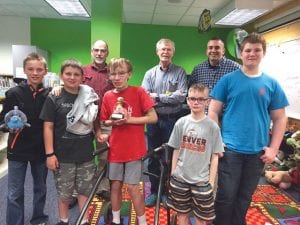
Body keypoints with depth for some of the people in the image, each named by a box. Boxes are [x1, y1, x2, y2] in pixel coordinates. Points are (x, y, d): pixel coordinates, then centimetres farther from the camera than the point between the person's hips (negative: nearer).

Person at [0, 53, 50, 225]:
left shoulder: (49, 94, -4)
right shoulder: (14, 93, -7)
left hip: (41, 149, 2)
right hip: (18, 150, -1)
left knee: (41, 188, 18)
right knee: (15, 193, 7)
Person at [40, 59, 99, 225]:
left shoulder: (89, 97, 3)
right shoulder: (54, 99, -4)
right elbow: (48, 127, -6)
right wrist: (50, 154, -9)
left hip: (85, 153, 2)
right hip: (63, 155, -2)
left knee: (85, 189, 12)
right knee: (64, 192, 11)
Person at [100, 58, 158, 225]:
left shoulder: (138, 92, -10)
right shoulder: (108, 96, 1)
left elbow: (153, 118, -12)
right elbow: (105, 122, 12)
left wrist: (129, 119, -19)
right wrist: (113, 122, -10)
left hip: (134, 148, -4)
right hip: (115, 148, 4)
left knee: (133, 187, 3)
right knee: (115, 185, 14)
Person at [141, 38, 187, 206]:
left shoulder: (179, 72, 0)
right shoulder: (150, 73, 7)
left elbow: (181, 96, -14)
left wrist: (158, 97, -11)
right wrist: (169, 99, -16)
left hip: (173, 120, -2)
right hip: (154, 119, 3)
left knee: (170, 157, 8)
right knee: (153, 157, 11)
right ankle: (154, 191, 28)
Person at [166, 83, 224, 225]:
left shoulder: (212, 126, -7)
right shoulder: (181, 123, -2)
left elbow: (215, 156, -4)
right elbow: (176, 150, 5)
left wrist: (211, 181, -4)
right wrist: (173, 173, 4)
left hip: (202, 180, -2)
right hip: (180, 178, 2)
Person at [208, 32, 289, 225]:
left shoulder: (271, 84, 4)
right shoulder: (228, 80, -2)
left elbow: (280, 119, 7)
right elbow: (213, 111, -3)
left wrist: (273, 148, -1)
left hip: (258, 152, 3)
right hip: (230, 149, -2)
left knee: (245, 198, 17)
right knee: (226, 196, 5)